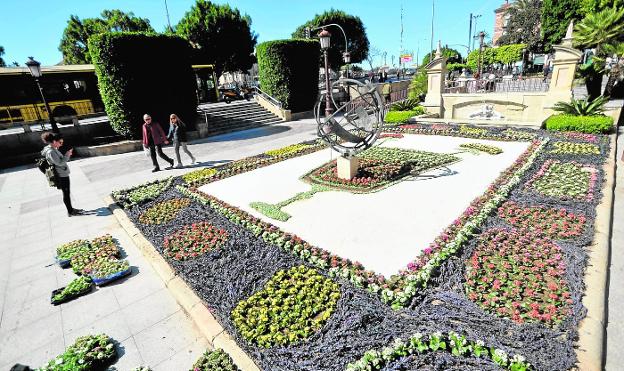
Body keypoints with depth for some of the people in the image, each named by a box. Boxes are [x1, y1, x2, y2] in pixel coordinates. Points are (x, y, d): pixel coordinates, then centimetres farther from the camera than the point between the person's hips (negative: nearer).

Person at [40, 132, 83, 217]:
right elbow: (60, 163, -22)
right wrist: (67, 155, -17)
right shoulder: (50, 152, -21)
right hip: (62, 176, -10)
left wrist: (67, 155, 5)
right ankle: (70, 212, 14)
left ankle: (71, 209, 32)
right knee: (66, 194, 2)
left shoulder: (54, 149, 8)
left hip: (64, 174, 10)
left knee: (67, 193, 19)